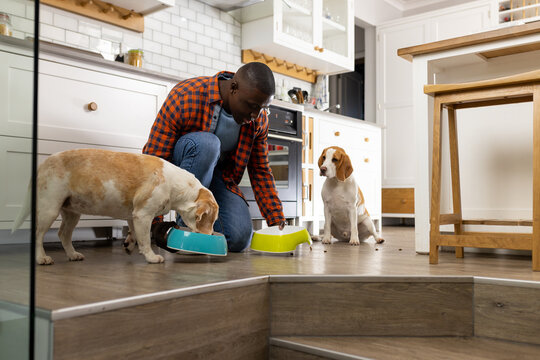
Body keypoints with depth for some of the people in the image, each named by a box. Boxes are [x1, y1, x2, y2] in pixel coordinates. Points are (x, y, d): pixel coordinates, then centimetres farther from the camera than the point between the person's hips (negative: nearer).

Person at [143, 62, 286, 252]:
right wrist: (155, 222, -29)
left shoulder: (259, 118, -9)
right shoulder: (185, 97, -25)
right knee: (205, 143, -36)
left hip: (218, 176, 4)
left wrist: (277, 222, -7)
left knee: (239, 238, -18)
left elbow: (260, 171, 1)